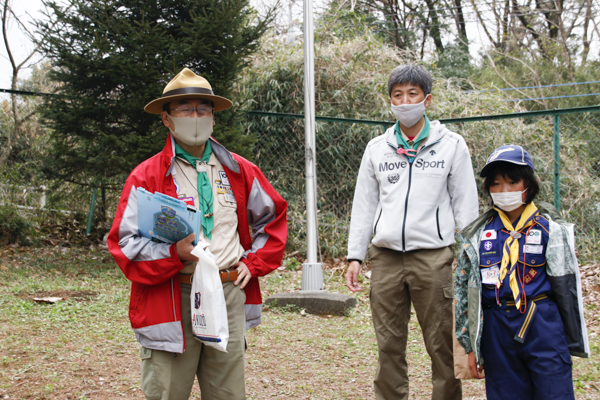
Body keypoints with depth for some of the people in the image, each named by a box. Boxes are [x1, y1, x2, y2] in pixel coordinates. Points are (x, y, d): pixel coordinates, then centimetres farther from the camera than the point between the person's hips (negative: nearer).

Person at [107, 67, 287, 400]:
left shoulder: (238, 171, 11)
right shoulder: (146, 176, 0)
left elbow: (273, 217, 23)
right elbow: (124, 244, -4)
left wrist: (253, 262, 10)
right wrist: (174, 253, -20)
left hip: (230, 297, 3)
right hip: (172, 303, -3)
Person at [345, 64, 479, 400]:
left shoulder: (452, 145, 6)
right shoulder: (377, 148, 13)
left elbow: (466, 206, 5)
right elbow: (364, 206, 14)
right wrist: (355, 256, 8)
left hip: (433, 257, -2)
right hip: (386, 258, 3)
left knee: (443, 345, -1)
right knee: (389, 345, 6)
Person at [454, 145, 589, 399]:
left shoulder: (550, 229, 1)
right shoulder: (478, 235, 6)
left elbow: (567, 288, 4)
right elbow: (463, 288, 9)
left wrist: (574, 339, 5)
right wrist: (471, 346, 7)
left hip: (543, 325, -2)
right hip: (496, 328, 2)